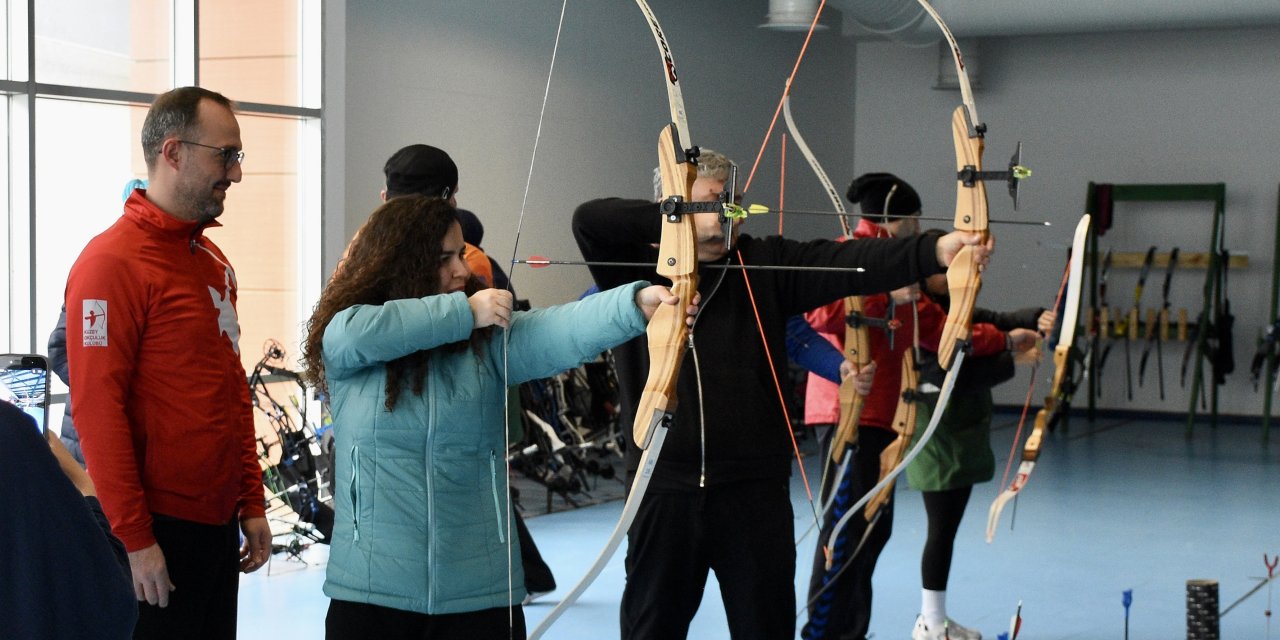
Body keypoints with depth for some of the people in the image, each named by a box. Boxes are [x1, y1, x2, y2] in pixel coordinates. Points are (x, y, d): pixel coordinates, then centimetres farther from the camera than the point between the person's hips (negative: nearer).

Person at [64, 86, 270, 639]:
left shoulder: (213, 261, 14)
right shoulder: (112, 262, -13)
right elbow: (96, 407, -17)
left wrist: (252, 504, 15)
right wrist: (134, 537, -18)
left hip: (219, 525, 8)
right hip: (158, 531, -8)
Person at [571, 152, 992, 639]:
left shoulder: (765, 265, 3)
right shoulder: (635, 269, 1)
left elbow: (849, 262, -10)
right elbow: (589, 219, -15)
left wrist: (935, 250, -25)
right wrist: (675, 223, -16)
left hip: (757, 489, 1)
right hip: (665, 490, -1)